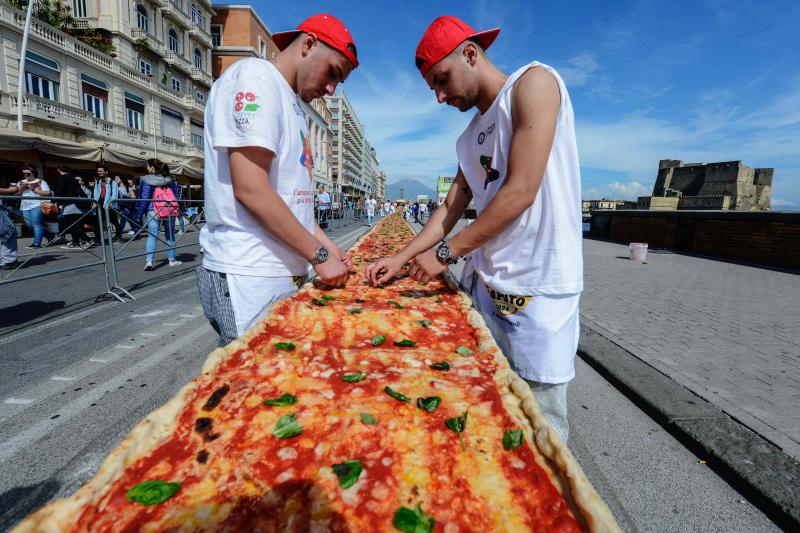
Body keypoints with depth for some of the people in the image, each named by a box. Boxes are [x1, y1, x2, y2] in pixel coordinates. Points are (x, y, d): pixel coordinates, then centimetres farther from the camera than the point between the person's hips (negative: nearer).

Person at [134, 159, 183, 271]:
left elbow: (143, 198, -7)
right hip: (170, 211, 3)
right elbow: (176, 195, 11)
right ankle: (172, 260, 17)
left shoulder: (147, 180, -4)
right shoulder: (169, 179, 8)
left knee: (152, 236, -3)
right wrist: (175, 208, 21)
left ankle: (149, 261, -14)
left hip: (153, 212, -3)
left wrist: (138, 215, -2)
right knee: (170, 235, 13)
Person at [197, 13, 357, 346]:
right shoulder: (254, 77, -7)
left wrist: (327, 246, 11)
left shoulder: (291, 104, 21)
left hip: (284, 273, 9)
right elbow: (251, 189, -18)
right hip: (250, 278, -9)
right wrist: (318, 255, -13)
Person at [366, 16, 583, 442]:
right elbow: (452, 207, 19)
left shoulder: (532, 82, -6)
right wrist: (401, 258, 10)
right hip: (484, 281, 8)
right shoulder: (469, 138, 18)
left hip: (536, 289, -7)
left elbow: (521, 192, -16)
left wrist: (445, 253, -10)